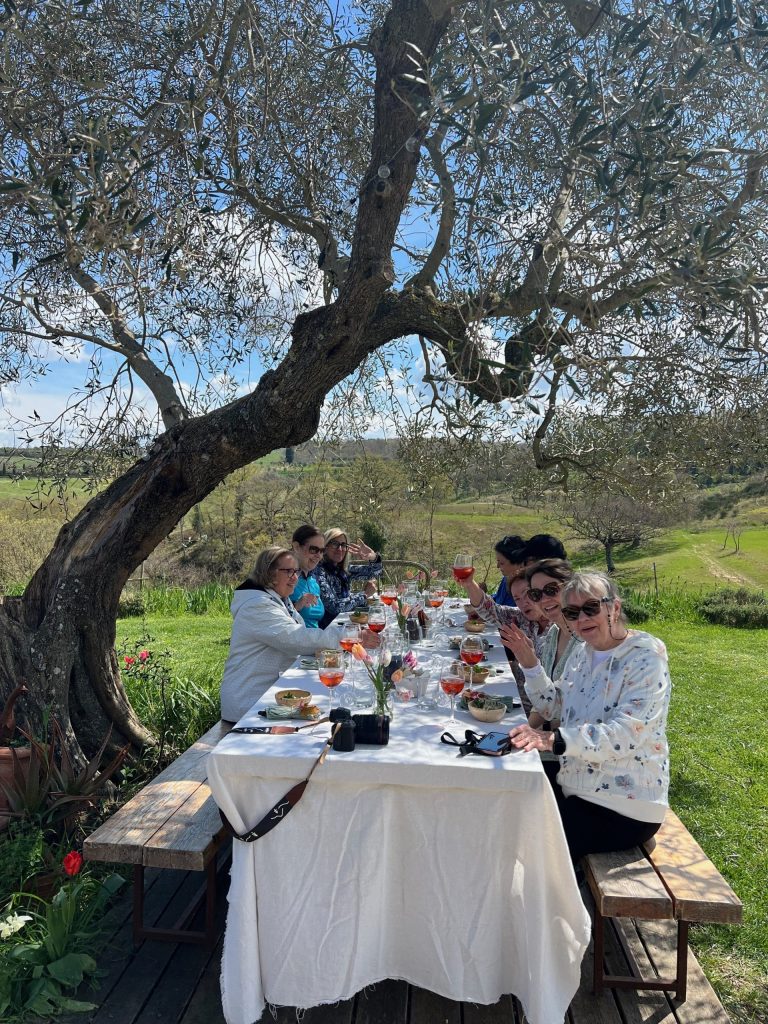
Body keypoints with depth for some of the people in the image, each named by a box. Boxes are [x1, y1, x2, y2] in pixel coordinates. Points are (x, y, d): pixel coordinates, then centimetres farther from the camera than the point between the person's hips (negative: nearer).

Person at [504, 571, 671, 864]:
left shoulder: (646, 657, -18)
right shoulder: (582, 654, 5)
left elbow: (623, 734, -29)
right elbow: (555, 708, 14)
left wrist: (554, 739, -42)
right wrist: (529, 662, -1)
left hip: (625, 807, -7)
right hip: (576, 788, 7)